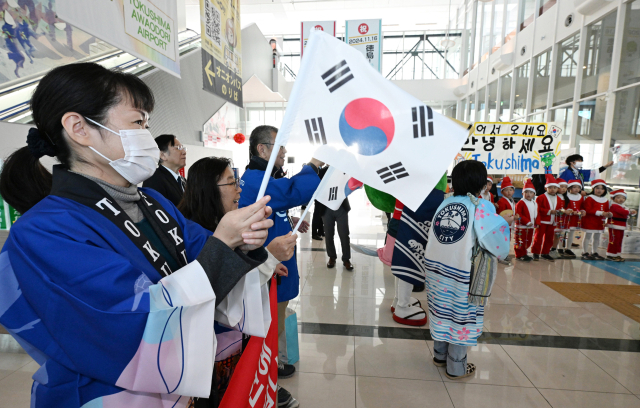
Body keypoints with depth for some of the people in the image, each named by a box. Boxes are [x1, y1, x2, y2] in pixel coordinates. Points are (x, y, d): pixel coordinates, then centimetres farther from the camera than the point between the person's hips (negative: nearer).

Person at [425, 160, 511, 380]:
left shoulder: (445, 202, 4)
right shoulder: (482, 206, -11)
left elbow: (433, 234, 4)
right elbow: (497, 245, -14)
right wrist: (504, 223, 4)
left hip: (436, 266, 5)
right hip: (462, 271, -5)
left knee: (442, 310, 20)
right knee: (461, 316, 11)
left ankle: (440, 355, 38)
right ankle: (456, 367, 26)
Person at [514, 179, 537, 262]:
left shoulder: (534, 204, 12)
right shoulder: (520, 203, -12)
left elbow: (536, 214, 17)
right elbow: (519, 215, -17)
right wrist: (527, 222, -20)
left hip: (531, 227, 7)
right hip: (521, 226, -7)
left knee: (528, 241, 14)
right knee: (520, 241, -3)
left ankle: (524, 254, 28)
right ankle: (519, 255, 7)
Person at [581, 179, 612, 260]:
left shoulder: (605, 200, 10)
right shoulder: (589, 198, -11)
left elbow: (606, 210, 9)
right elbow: (588, 210, -18)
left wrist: (609, 214, -13)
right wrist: (600, 213, -23)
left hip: (600, 223, 7)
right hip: (589, 222, -7)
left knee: (597, 238, 14)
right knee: (588, 236, 0)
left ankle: (594, 252, 24)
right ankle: (585, 253, 5)